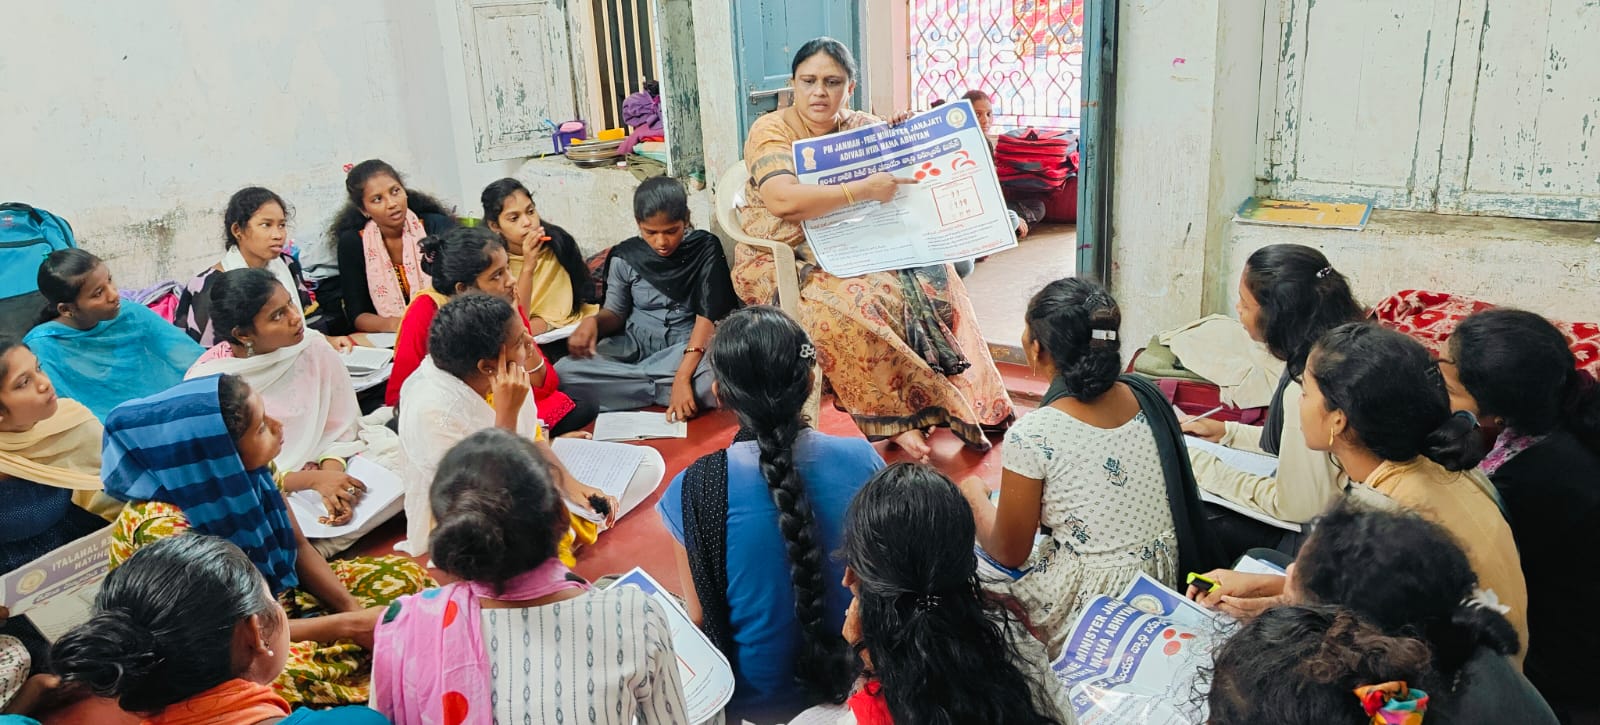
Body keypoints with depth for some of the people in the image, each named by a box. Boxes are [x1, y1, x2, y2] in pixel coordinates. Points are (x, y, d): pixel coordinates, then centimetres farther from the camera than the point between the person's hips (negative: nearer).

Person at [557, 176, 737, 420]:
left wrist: (683, 377, -28)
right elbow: (615, 312, 10)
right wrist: (593, 321, -17)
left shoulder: (705, 248, -6)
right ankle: (664, 389, -19)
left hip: (690, 348, -2)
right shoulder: (625, 257, -1)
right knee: (563, 372, -24)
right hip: (634, 346, 2)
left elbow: (708, 316, -15)